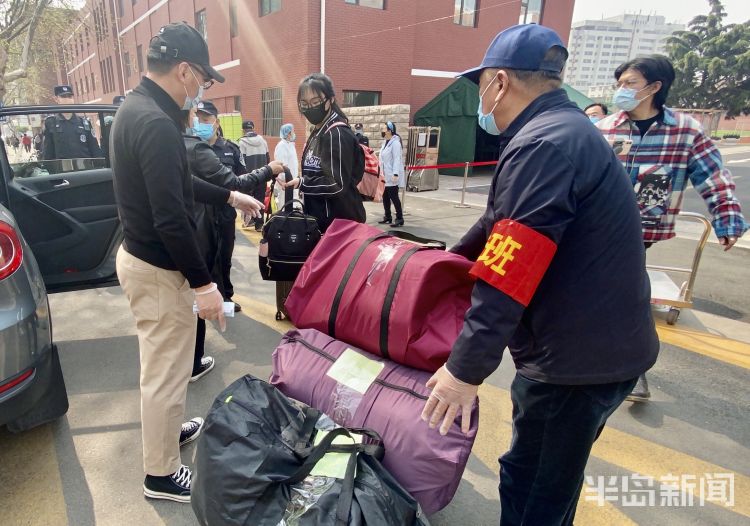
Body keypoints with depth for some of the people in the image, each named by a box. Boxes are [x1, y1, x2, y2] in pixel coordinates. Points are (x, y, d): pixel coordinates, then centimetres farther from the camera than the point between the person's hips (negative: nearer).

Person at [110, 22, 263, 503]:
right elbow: (171, 218, -27)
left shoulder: (136, 108, 9)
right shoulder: (157, 123, -24)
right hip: (159, 269, -10)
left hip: (139, 254, 11)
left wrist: (230, 196, 24)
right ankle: (162, 475, 23)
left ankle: (166, 429, 46)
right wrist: (203, 283, -21)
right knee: (166, 374, 4)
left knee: (162, 367, 25)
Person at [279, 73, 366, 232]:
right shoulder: (317, 133, 14)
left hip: (340, 223, -9)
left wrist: (301, 183, -26)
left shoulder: (337, 134, -16)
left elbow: (338, 185, -22)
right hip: (321, 220, 10)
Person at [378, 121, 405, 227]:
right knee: (385, 197, 12)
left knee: (393, 196, -6)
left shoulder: (395, 143, -13)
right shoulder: (386, 142, 15)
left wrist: (395, 174, -26)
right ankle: (387, 217, 23)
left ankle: (399, 218, 2)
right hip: (385, 176, 9)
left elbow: (397, 159, -19)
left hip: (392, 176, -9)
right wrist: (381, 172, 19)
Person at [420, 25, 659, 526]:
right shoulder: (566, 129, 12)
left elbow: (505, 278, -29)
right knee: (553, 479, 26)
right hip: (599, 344, 10)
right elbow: (503, 223, 20)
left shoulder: (542, 145, -22)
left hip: (576, 358, -10)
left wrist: (466, 368, -23)